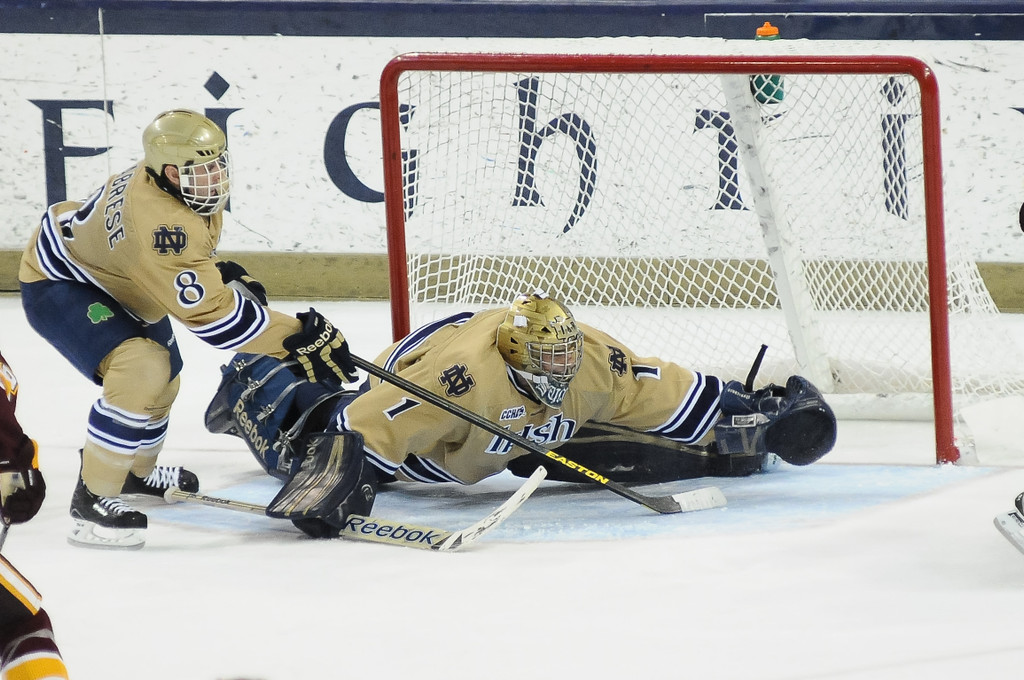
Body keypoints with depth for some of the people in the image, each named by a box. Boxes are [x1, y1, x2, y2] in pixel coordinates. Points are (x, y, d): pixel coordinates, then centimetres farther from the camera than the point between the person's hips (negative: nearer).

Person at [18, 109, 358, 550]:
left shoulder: (187, 185, -11)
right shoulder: (156, 219, -41)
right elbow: (210, 313, -40)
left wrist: (223, 273, -2)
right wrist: (301, 340, -39)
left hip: (107, 276, 10)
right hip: (58, 284, -10)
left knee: (164, 380, 24)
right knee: (141, 371, -30)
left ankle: (135, 471, 51)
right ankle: (91, 501, -21)